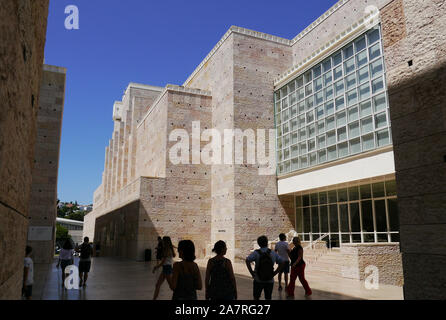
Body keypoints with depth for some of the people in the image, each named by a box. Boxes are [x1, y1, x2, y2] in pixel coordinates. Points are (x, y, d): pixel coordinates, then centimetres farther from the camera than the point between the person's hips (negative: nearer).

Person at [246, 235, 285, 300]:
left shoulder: (256, 253, -8)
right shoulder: (273, 253, 0)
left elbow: (247, 260, -23)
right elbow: (282, 263, -2)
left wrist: (251, 272, -14)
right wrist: (274, 273, -2)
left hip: (258, 280, -1)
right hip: (270, 281, 2)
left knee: (256, 298, 15)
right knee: (268, 298, 12)